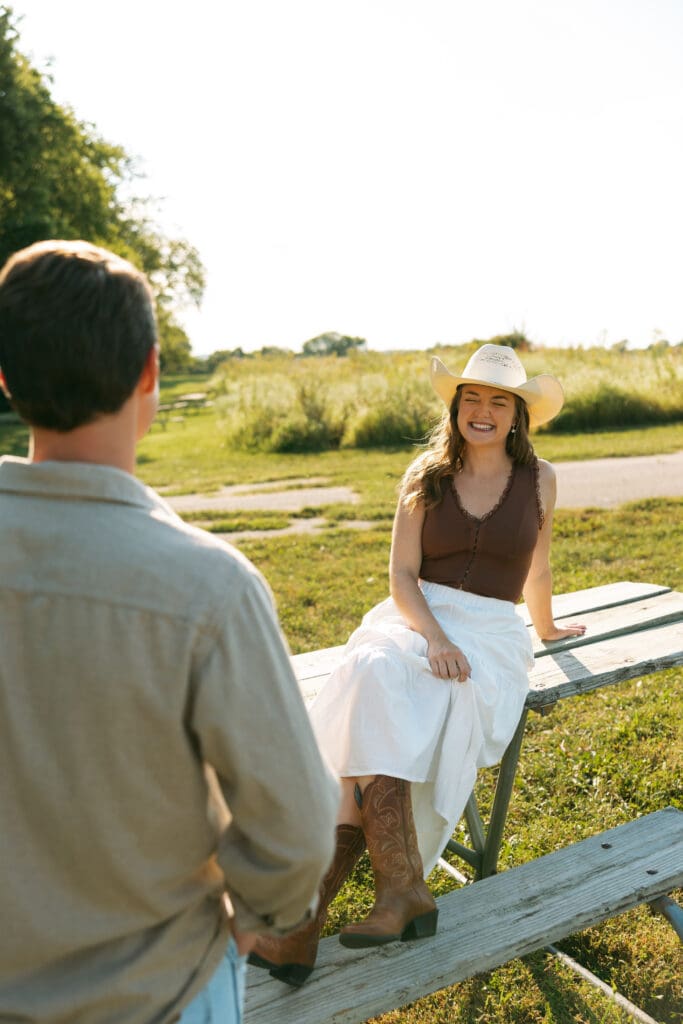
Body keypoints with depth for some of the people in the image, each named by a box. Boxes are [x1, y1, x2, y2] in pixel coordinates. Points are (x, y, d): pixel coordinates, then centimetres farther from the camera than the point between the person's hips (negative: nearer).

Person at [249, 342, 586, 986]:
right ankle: (403, 888, -32)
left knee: (380, 729, -29)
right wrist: (435, 638, -15)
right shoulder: (425, 475, 6)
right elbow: (402, 575, 1)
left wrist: (546, 629, 33)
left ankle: (312, 908, -28)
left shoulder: (538, 480, 6)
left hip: (491, 633, -1)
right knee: (374, 678, -34)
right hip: (415, 618, 2)